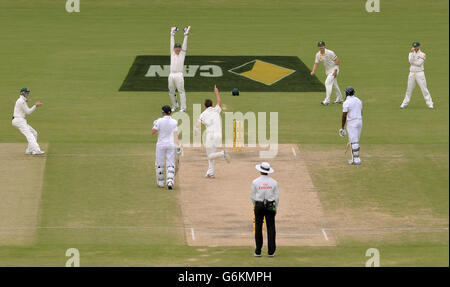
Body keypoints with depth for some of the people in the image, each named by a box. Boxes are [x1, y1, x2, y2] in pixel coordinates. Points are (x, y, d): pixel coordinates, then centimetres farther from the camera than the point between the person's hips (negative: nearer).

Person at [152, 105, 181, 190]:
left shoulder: (160, 121, -12)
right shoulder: (174, 122, -4)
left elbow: (153, 132, -11)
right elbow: (176, 135, -6)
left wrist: (154, 124, 8)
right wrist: (178, 146, -6)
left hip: (161, 145, -2)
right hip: (171, 145, 2)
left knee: (159, 164, 12)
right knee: (170, 164, 3)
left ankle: (160, 183, 19)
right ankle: (170, 182, -14)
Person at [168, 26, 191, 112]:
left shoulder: (182, 54, 6)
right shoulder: (172, 53, 14)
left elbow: (184, 45, 3)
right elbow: (172, 44, 19)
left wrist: (186, 35, -2)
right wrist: (172, 34, 21)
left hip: (179, 75, -5)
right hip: (171, 75, 5)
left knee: (181, 91, -4)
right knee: (171, 92, 9)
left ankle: (183, 108, -2)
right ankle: (175, 105, 26)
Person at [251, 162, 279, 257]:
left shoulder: (255, 182, -6)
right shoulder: (273, 182, -2)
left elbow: (253, 196, 0)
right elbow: (277, 197, 1)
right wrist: (275, 209, 12)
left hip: (259, 206, -1)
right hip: (271, 206, 1)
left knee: (258, 228, 6)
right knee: (271, 228, 4)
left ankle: (258, 251, 5)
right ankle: (271, 252, 2)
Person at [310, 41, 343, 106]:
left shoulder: (330, 53, -23)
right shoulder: (318, 55, -4)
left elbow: (337, 60, -17)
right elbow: (316, 63, -4)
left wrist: (335, 71, -21)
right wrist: (313, 71, -22)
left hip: (333, 69, -7)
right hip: (327, 70, 8)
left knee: (328, 83, -18)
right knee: (334, 84, 17)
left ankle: (327, 101, -18)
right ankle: (339, 99, 30)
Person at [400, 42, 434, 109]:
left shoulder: (423, 55, -1)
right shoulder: (411, 54, 9)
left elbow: (419, 63, -14)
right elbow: (411, 61, -10)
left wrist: (413, 62, -7)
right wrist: (412, 52, -15)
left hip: (420, 73, -3)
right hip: (412, 73, 3)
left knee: (424, 89, -6)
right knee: (409, 89, 7)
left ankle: (430, 104, -4)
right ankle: (405, 104, 14)